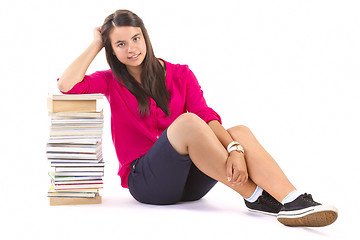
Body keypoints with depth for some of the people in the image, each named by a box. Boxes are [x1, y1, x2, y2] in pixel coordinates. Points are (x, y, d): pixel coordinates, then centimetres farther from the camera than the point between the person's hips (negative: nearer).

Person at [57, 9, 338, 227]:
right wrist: (95, 45, -1)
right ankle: (255, 197, -28)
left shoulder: (180, 75, 11)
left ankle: (294, 202, -41)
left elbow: (207, 117, -4)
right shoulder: (112, 81, 7)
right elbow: (67, 85, -11)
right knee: (188, 122, -31)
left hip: (190, 181, 4)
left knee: (240, 132, -22)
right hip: (144, 181, -3)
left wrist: (234, 148, -23)